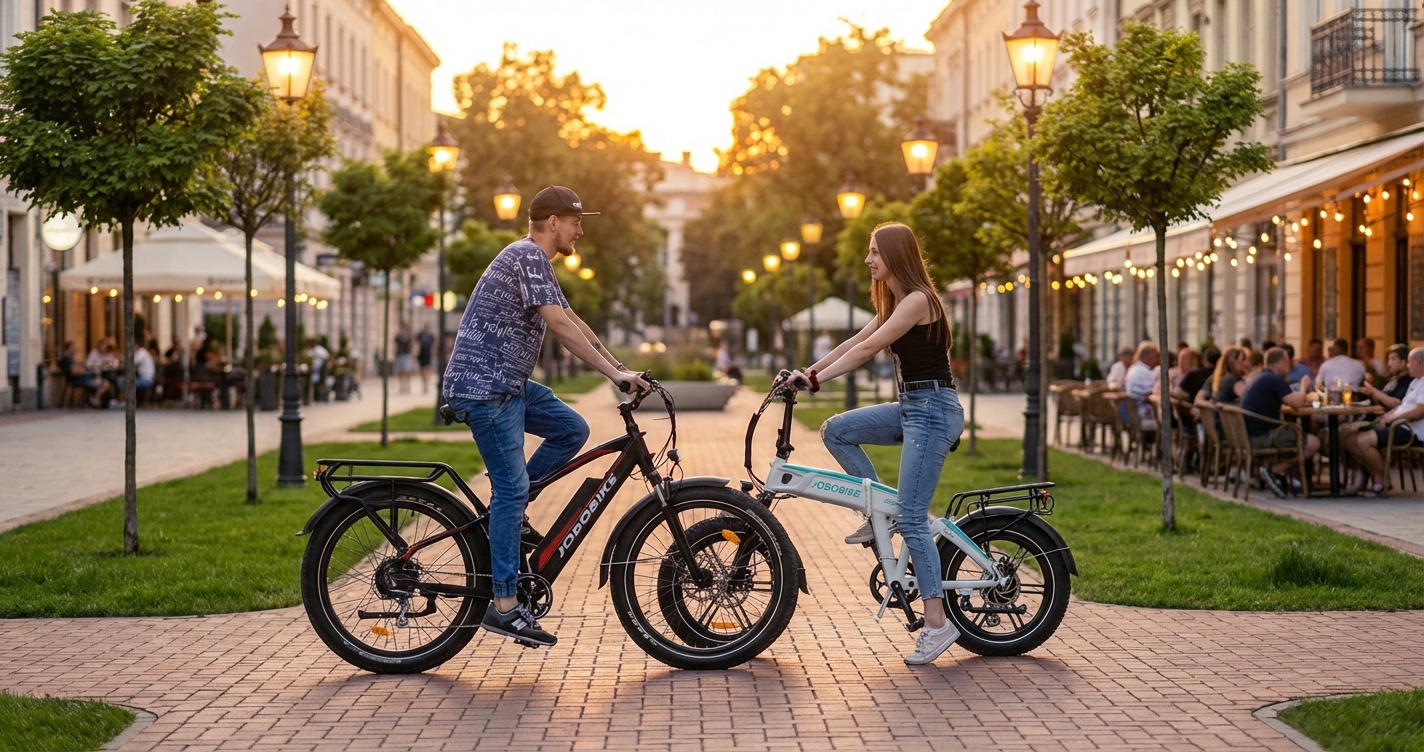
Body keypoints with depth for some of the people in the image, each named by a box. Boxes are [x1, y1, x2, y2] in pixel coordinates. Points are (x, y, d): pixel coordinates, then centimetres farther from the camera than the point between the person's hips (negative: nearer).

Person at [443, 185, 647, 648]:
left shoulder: (536, 261, 18)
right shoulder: (527, 255, -14)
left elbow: (574, 322, 23)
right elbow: (559, 324, -22)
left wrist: (619, 369, 18)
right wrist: (614, 373, -23)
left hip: (507, 383, 10)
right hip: (483, 386, -10)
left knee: (572, 429, 7)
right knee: (512, 489, -9)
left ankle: (505, 506, 11)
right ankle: (504, 606, -7)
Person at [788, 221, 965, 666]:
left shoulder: (918, 300, -15)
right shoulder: (894, 304, 16)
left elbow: (866, 349, -21)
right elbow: (854, 343, 15)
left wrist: (818, 379, -23)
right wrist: (808, 370, 7)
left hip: (933, 411, -10)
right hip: (911, 408, 10)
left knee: (912, 519, -11)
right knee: (836, 431, 1)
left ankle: (937, 623, -7)